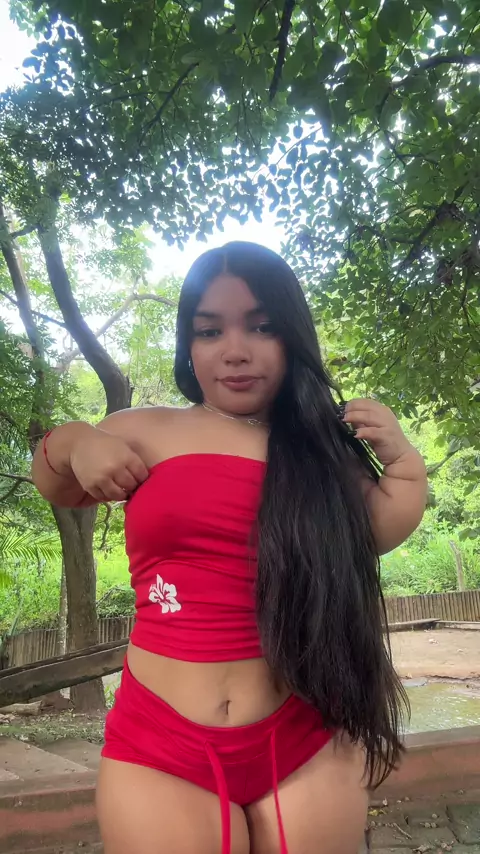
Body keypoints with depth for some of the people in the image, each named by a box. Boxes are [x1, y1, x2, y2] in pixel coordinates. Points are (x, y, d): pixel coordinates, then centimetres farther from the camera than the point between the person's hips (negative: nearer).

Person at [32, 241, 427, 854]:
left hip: (310, 749, 2)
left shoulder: (324, 445, 3)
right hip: (159, 754, -1)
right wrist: (73, 442, -4)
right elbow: (57, 488, 16)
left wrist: (404, 462, -3)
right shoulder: (143, 433, 0)